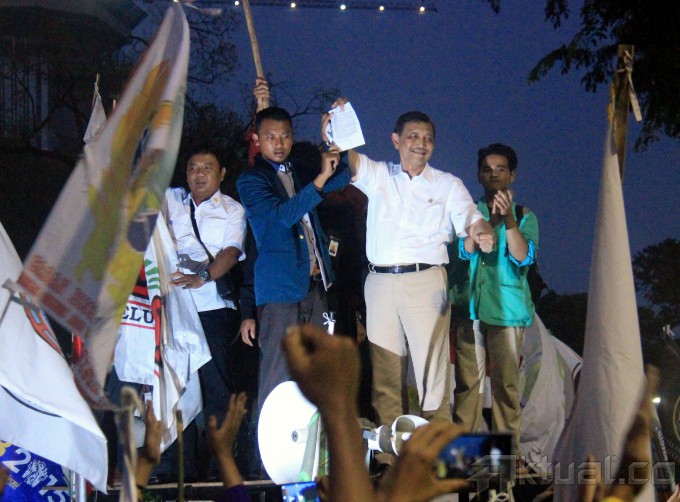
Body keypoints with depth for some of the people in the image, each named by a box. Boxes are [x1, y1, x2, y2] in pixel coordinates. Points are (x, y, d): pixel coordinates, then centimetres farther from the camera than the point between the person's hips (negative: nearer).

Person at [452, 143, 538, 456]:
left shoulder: (524, 216, 12)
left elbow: (523, 256, -4)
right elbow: (464, 249, -1)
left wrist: (508, 218, -19)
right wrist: (492, 220, -16)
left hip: (506, 308, -1)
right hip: (470, 305, 1)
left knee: (506, 382, -7)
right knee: (467, 380, -3)